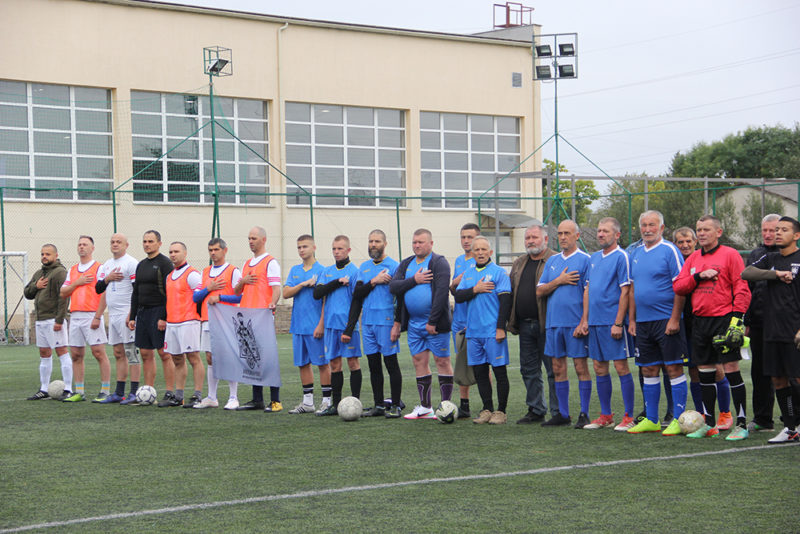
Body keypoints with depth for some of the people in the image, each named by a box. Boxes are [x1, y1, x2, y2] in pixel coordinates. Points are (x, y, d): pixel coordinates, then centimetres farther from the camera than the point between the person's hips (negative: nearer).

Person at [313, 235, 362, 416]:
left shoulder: (353, 270, -3)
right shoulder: (327, 271, 14)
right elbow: (317, 293, 1)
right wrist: (338, 282, -11)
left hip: (347, 324, -5)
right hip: (331, 324, 5)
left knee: (352, 361, -1)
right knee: (334, 363, 7)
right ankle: (336, 404, 13)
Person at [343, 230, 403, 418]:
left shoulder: (393, 266, -3)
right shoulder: (364, 267, 14)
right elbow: (357, 295, 8)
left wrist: (397, 324, -14)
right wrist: (374, 281, -7)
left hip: (386, 322, -5)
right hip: (367, 322, 5)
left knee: (391, 363, -3)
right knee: (373, 364, 8)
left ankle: (395, 406, 2)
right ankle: (378, 406, 14)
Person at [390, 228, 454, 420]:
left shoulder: (439, 263, -7)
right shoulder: (406, 264, 14)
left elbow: (442, 293, -17)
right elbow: (393, 287, 2)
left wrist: (433, 322, -21)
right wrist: (414, 280, -13)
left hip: (435, 324, -6)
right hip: (414, 324, 6)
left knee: (442, 362, -2)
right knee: (419, 362, 8)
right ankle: (425, 407, 14)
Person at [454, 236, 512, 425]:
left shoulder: (499, 272, -3)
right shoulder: (468, 273, 14)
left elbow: (505, 301, -8)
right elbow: (458, 296, 6)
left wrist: (501, 328, -14)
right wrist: (475, 289, -10)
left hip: (493, 331, -5)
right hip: (473, 331, 5)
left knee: (499, 371, -2)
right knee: (479, 372, 8)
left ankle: (501, 411, 5)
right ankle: (487, 409, 17)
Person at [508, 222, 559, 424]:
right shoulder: (519, 263, 17)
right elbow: (510, 292, 21)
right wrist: (511, 321, 13)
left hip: (546, 324, -7)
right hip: (525, 324, 7)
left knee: (553, 369, -3)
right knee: (529, 370, 12)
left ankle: (558, 412, 3)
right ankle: (536, 410, 21)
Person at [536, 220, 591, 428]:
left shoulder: (584, 260, -3)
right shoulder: (552, 261, 15)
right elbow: (539, 292, 10)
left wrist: (584, 323, -17)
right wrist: (559, 281, -6)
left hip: (575, 323, -6)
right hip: (554, 322, 6)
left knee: (581, 367, -4)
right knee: (558, 369, 8)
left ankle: (584, 414, 1)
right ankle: (563, 414, 15)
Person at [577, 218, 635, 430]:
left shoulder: (621, 257, -7)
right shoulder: (594, 258, 15)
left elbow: (625, 292, -12)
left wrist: (618, 323, -17)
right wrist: (585, 320, 11)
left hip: (613, 323, -7)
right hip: (595, 323, 7)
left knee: (621, 367, -4)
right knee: (599, 369, 9)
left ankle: (628, 417, 1)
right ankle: (605, 416, 17)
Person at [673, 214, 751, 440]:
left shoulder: (730, 255, -3)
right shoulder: (693, 258, 15)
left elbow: (742, 289, -7)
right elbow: (678, 286, 10)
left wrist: (737, 316, -16)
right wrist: (699, 276, -6)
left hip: (724, 319, -6)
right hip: (700, 320, 6)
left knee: (731, 368, -7)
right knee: (705, 370, 9)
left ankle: (741, 424, -3)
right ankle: (709, 424, 17)